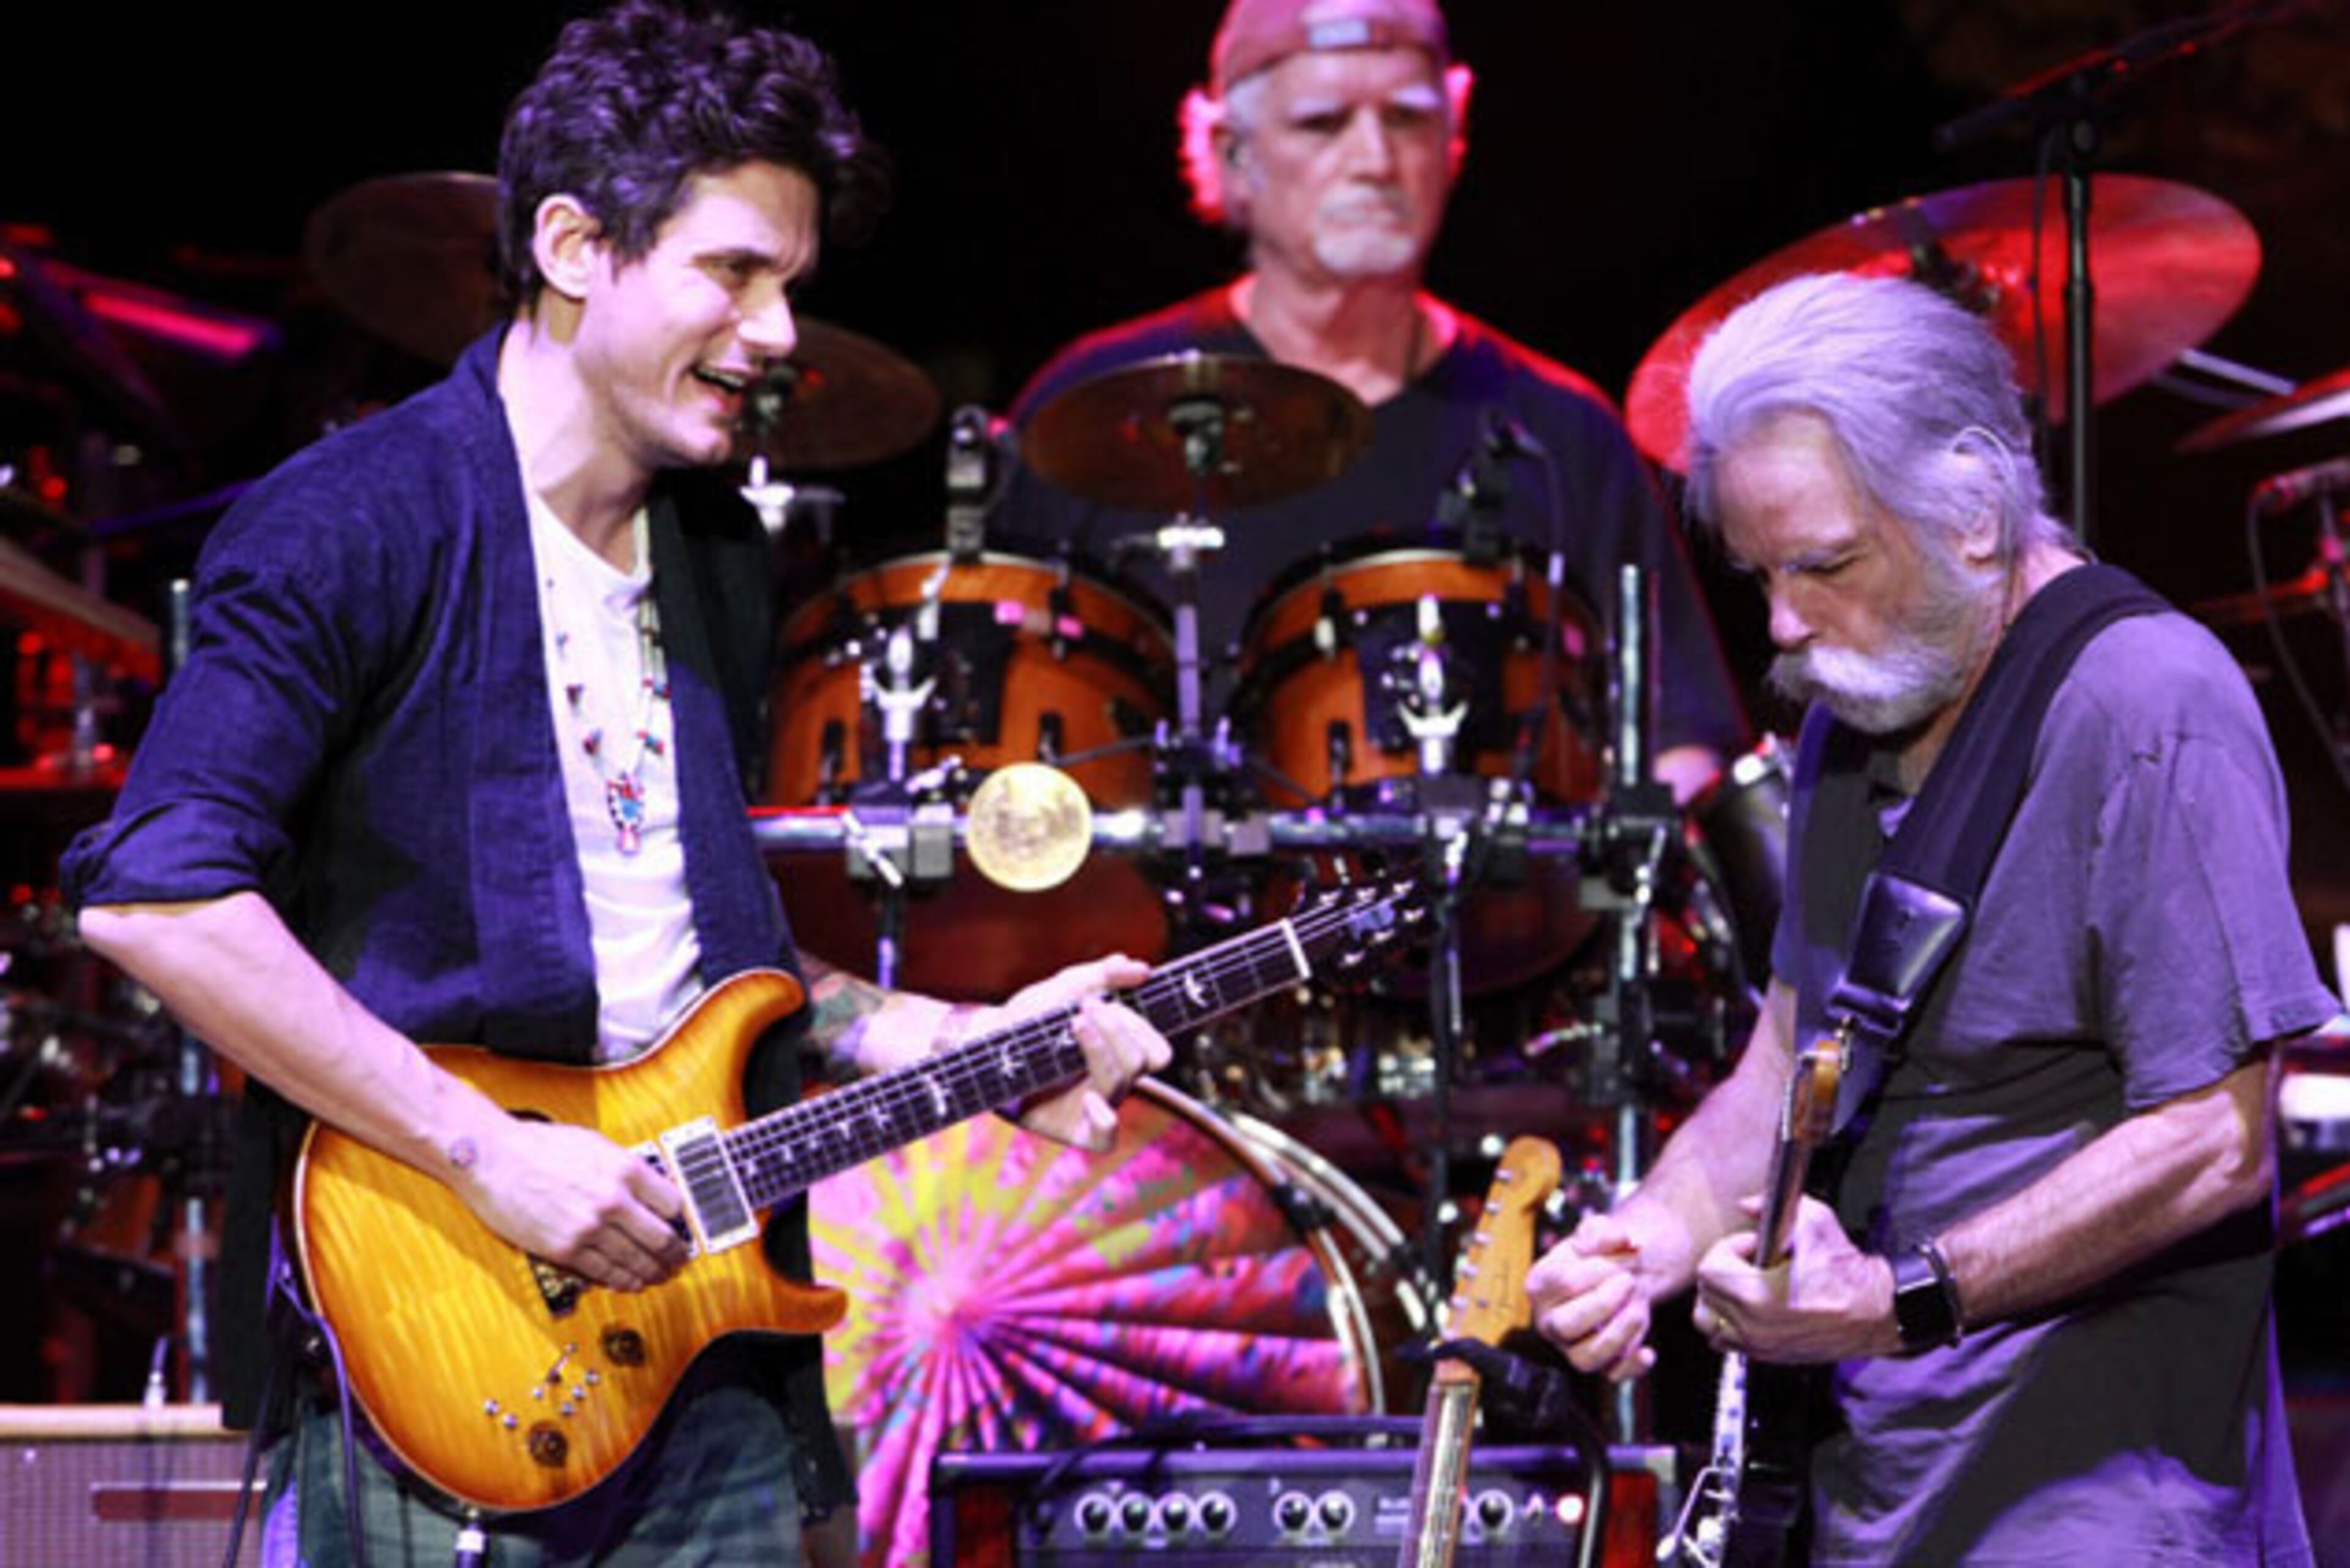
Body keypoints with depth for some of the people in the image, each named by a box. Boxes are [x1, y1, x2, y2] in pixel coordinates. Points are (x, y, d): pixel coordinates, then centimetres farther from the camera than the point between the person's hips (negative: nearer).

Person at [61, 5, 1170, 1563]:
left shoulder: (721, 557, 15)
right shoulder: (363, 524, -10)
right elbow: (150, 893, -22)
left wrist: (972, 1043, 10)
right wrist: (485, 1151, -20)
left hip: (710, 1370, 7)